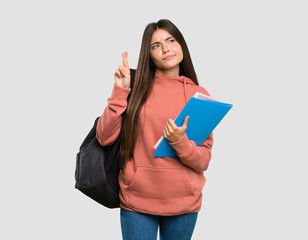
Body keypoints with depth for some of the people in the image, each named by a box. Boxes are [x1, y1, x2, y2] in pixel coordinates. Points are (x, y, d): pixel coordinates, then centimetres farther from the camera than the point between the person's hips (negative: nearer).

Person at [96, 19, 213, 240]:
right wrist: (120, 92, -14)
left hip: (183, 203, 1)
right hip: (137, 199, -1)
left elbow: (204, 161, -2)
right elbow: (104, 138, -8)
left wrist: (180, 142, -20)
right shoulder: (137, 88, 0)